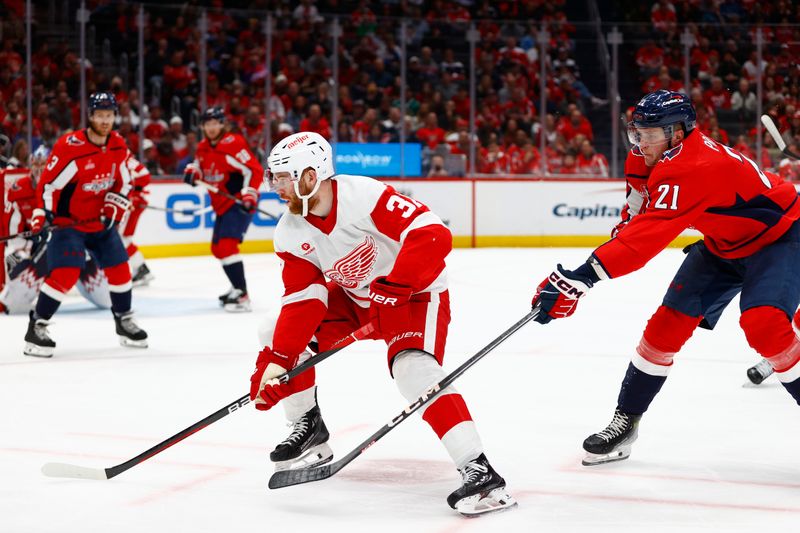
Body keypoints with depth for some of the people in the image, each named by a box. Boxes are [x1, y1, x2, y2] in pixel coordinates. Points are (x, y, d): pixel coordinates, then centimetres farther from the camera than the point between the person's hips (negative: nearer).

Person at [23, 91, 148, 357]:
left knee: (119, 268, 6)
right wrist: (40, 216, -23)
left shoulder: (118, 146, -1)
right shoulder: (70, 147, -22)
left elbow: (123, 182, 11)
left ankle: (124, 321, 24)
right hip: (68, 221, -6)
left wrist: (114, 207, -3)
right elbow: (48, 184, -18)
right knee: (66, 273, -18)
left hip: (101, 220, 6)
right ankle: (36, 327, -10)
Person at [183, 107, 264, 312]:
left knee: (227, 245, -21)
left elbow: (255, 170, -21)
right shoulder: (203, 147, 8)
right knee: (217, 248, 17)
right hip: (222, 205, 10)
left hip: (239, 202, -10)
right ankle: (237, 286, 33)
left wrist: (249, 196, -29)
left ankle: (241, 295, -22)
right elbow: (199, 165, 24)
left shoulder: (232, 144, -17)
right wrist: (192, 172, -1)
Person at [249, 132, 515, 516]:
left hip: (415, 294, -7)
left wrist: (394, 287, -42)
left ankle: (479, 472, -31)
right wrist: (277, 362, -20)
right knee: (278, 335, -1)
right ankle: (309, 429, 18)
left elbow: (433, 235, -36)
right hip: (353, 298, 7)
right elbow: (302, 303, -10)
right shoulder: (290, 234, -8)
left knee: (414, 369, -31)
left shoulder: (364, 195, -30)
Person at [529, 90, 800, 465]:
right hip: (724, 244, 9)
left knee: (764, 324, -31)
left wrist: (580, 278, -50)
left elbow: (650, 236, -45)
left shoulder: (695, 167, -36)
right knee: (668, 323, 0)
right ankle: (625, 421, 10)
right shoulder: (670, 157, -7)